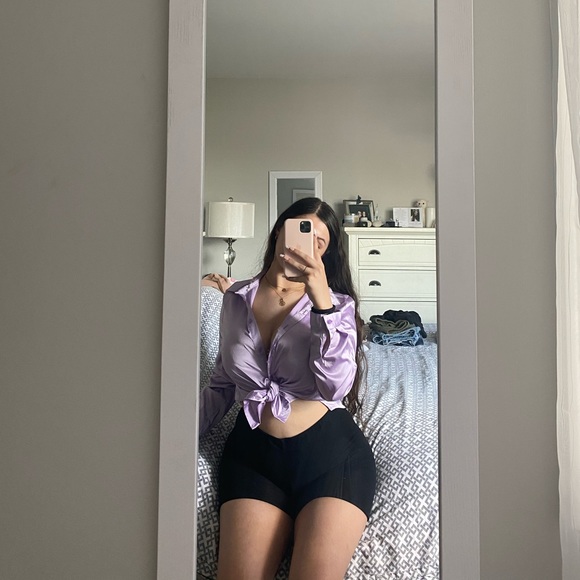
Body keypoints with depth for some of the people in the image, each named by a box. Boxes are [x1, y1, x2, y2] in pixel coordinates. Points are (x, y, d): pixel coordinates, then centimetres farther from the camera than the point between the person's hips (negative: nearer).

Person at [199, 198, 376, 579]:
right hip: (254, 451, 2)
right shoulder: (237, 298, 10)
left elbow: (336, 386, -13)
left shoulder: (337, 303, 2)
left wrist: (322, 301, -20)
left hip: (330, 448, -1)